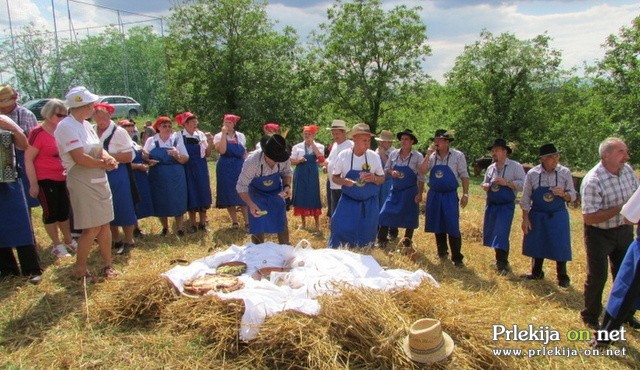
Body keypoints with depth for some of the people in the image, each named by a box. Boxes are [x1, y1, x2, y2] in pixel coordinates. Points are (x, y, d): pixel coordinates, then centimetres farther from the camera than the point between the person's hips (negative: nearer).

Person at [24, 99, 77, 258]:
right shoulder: (38, 133, -15)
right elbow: (28, 159, -14)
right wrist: (33, 184, -16)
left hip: (62, 179, 6)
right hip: (45, 180, -6)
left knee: (64, 210, 16)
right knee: (51, 212, 6)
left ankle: (68, 240, 32)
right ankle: (57, 245, 19)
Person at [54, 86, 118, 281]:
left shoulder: (85, 125, 13)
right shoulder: (67, 126, -16)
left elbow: (99, 149, 14)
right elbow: (80, 158, -24)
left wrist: (108, 157, -9)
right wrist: (104, 164, -10)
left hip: (99, 180, 8)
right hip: (82, 182, -8)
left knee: (104, 224, 11)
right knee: (92, 228, -3)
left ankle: (107, 265, 23)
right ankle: (80, 270, 15)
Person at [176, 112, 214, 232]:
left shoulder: (201, 134, 2)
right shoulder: (179, 136, -8)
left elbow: (207, 154, 3)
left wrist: (210, 142, -10)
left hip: (201, 168, 3)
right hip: (187, 169, -3)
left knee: (203, 193, 7)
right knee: (190, 195, 4)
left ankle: (202, 223, 20)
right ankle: (193, 224, 17)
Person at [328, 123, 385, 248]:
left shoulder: (374, 157, -6)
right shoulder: (343, 155, -8)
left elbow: (382, 178, 4)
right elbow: (334, 177, 1)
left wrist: (374, 178, -19)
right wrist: (344, 181, -21)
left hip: (369, 204, 1)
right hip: (348, 202, -1)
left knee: (366, 235, 8)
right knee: (341, 230, -5)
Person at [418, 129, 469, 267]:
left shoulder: (458, 156, -5)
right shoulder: (432, 156, 4)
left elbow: (464, 176, -3)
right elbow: (422, 172, -5)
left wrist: (465, 194, -6)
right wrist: (428, 155, -12)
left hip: (450, 196, -4)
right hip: (434, 195, 4)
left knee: (453, 228, -4)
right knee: (438, 226, 13)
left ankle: (457, 258, 4)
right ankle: (442, 251, 29)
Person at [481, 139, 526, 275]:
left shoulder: (515, 167, -8)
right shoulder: (490, 168, 9)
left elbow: (523, 185, -15)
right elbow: (485, 182, 21)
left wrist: (506, 182, -25)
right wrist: (484, 186, -3)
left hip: (506, 206, -6)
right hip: (491, 205, 6)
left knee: (501, 234, -11)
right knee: (490, 233, 12)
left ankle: (502, 265, 2)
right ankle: (501, 259, 30)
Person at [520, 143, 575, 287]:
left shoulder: (565, 173, -7)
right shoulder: (532, 174, -8)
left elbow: (572, 196, -1)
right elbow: (525, 198, -2)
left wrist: (563, 194, -23)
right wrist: (525, 218, -4)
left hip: (558, 216, 0)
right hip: (537, 216, 1)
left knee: (560, 247, 4)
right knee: (537, 245, 13)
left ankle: (562, 277, 23)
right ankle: (536, 273, 31)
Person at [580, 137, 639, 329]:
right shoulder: (592, 181, -27)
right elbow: (589, 218, -29)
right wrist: (620, 208, -29)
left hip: (624, 230, 7)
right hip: (599, 234, -7)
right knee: (597, 277, 2)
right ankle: (590, 317, 23)